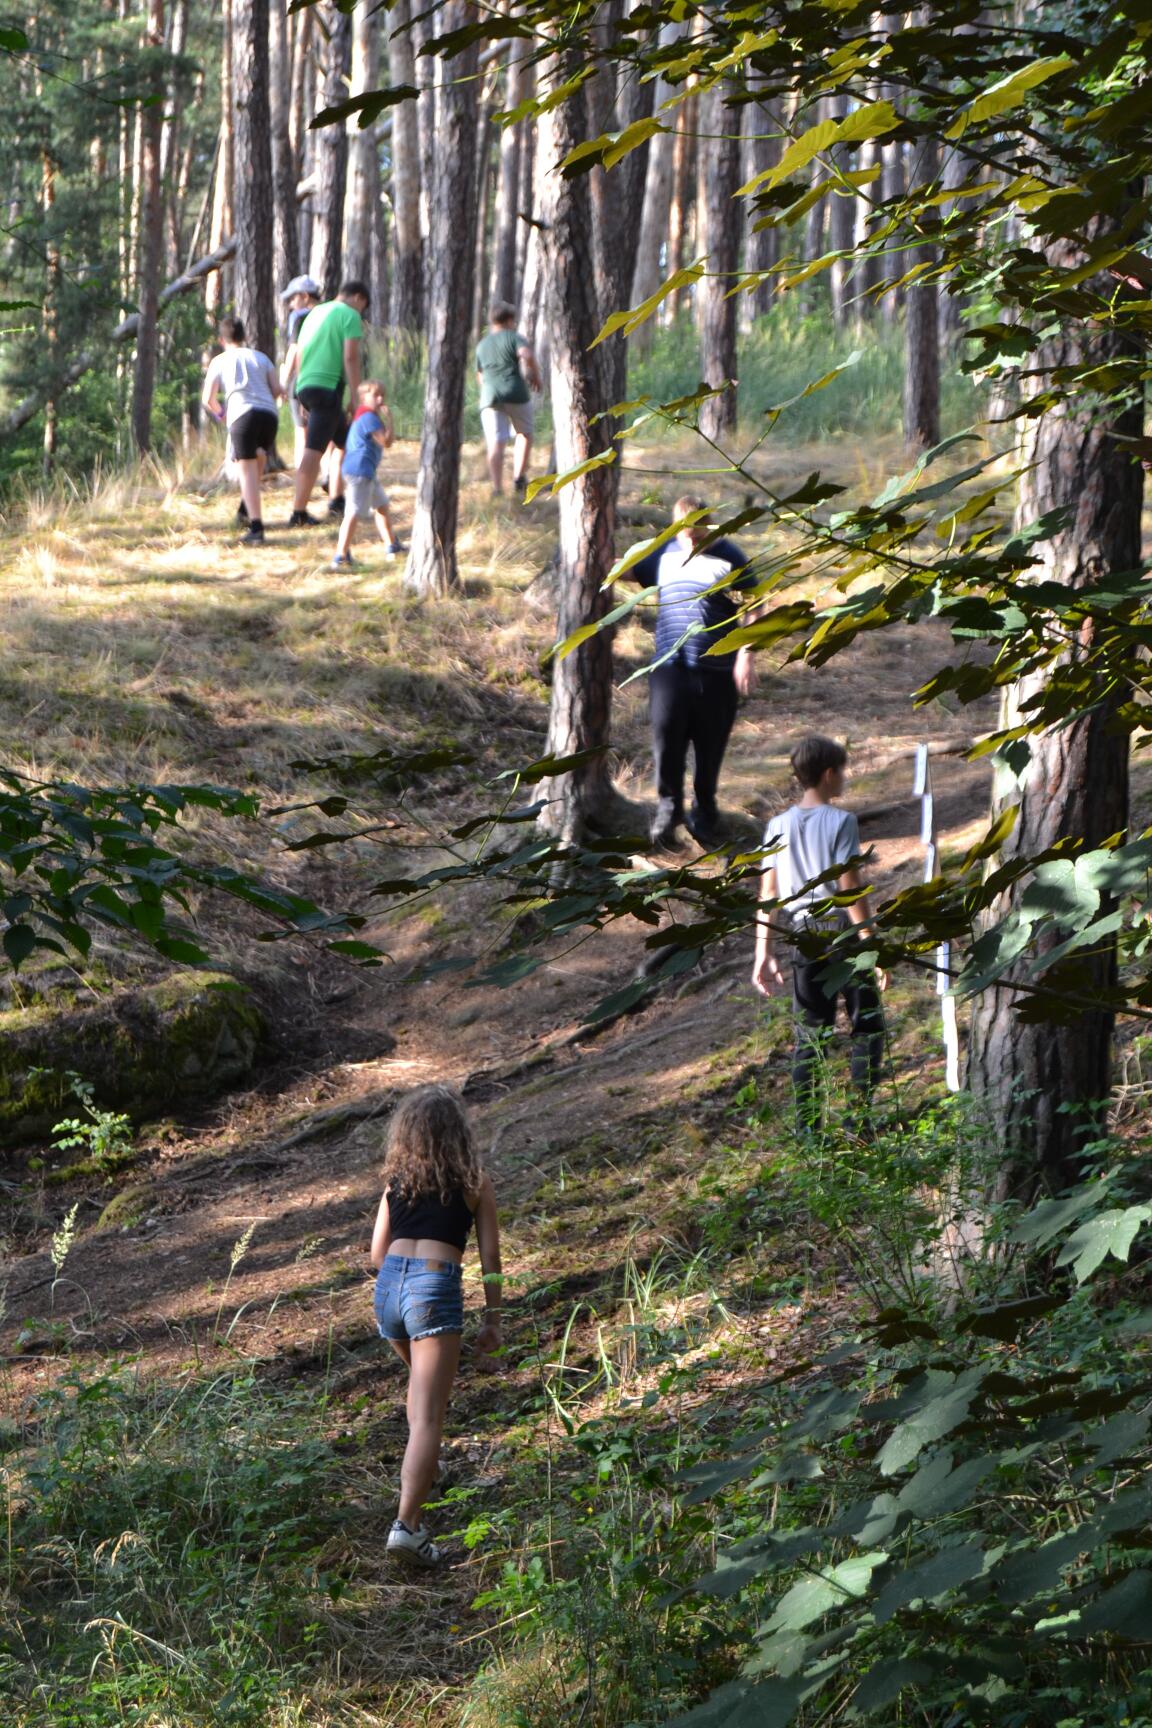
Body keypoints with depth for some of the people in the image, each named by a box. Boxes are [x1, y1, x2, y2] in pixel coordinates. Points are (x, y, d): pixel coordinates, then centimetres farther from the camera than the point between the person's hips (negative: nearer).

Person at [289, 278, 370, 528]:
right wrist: (357, 397, -11)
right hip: (328, 387, -8)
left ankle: (336, 500, 21)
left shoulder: (315, 313, 22)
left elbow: (299, 356, 22)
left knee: (345, 442, 22)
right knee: (314, 450, -11)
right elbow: (351, 358, -12)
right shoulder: (350, 315, -2)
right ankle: (299, 513, -15)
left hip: (305, 386, 8)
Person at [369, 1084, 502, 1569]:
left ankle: (421, 1469, 47)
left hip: (389, 1285, 5)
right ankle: (407, 1523, -21)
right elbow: (489, 1256, 5)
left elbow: (378, 1251, 16)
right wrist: (492, 1318, 13)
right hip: (435, 1287, -5)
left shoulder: (397, 1180, 16)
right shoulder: (475, 1183, 8)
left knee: (422, 1380, 34)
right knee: (428, 1414, -10)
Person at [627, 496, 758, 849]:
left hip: (716, 671, -2)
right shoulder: (662, 555, 10)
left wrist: (745, 655, -12)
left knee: (710, 746, 6)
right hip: (669, 665, 2)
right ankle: (668, 808, 1)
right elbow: (624, 569, 23)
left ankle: (705, 815, 22)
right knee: (666, 733, -13)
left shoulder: (729, 558, -1)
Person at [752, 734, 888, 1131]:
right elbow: (851, 889, -14)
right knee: (867, 1025, 7)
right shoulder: (841, 821, -10)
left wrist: (764, 953, 7)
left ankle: (807, 1129, 7)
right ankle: (860, 1117, 1)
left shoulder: (778, 826, 5)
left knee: (809, 1033, 9)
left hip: (803, 935, 5)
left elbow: (767, 893, 4)